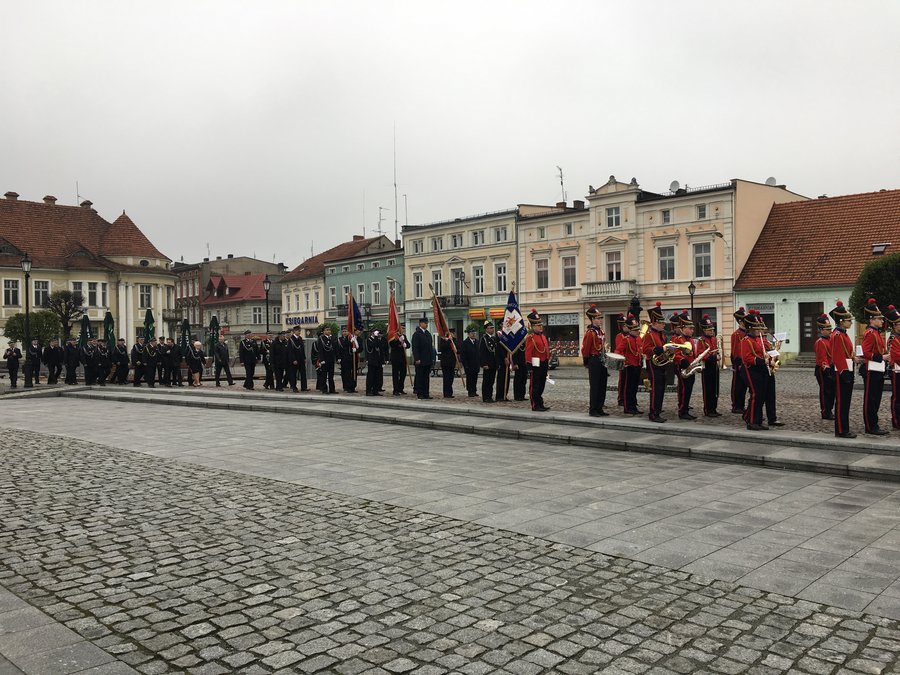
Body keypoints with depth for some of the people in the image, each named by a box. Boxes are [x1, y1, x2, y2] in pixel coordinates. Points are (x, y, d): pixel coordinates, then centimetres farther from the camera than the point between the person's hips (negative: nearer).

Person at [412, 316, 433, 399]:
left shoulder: (428, 334, 15)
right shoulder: (416, 334, -7)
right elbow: (415, 348, -12)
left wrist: (432, 358, 13)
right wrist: (417, 359, -18)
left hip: (428, 360, 7)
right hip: (420, 360, -7)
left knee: (427, 377, 8)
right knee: (420, 377, -2)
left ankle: (426, 393, 12)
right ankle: (419, 394, 3)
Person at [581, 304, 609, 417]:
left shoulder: (601, 332, 13)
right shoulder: (590, 333, -12)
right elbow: (585, 349, -12)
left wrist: (605, 359, 15)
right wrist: (586, 363, -8)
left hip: (602, 362, 8)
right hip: (594, 362, -8)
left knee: (602, 387, 10)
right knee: (595, 387, -3)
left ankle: (599, 409, 18)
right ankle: (592, 410, 3)